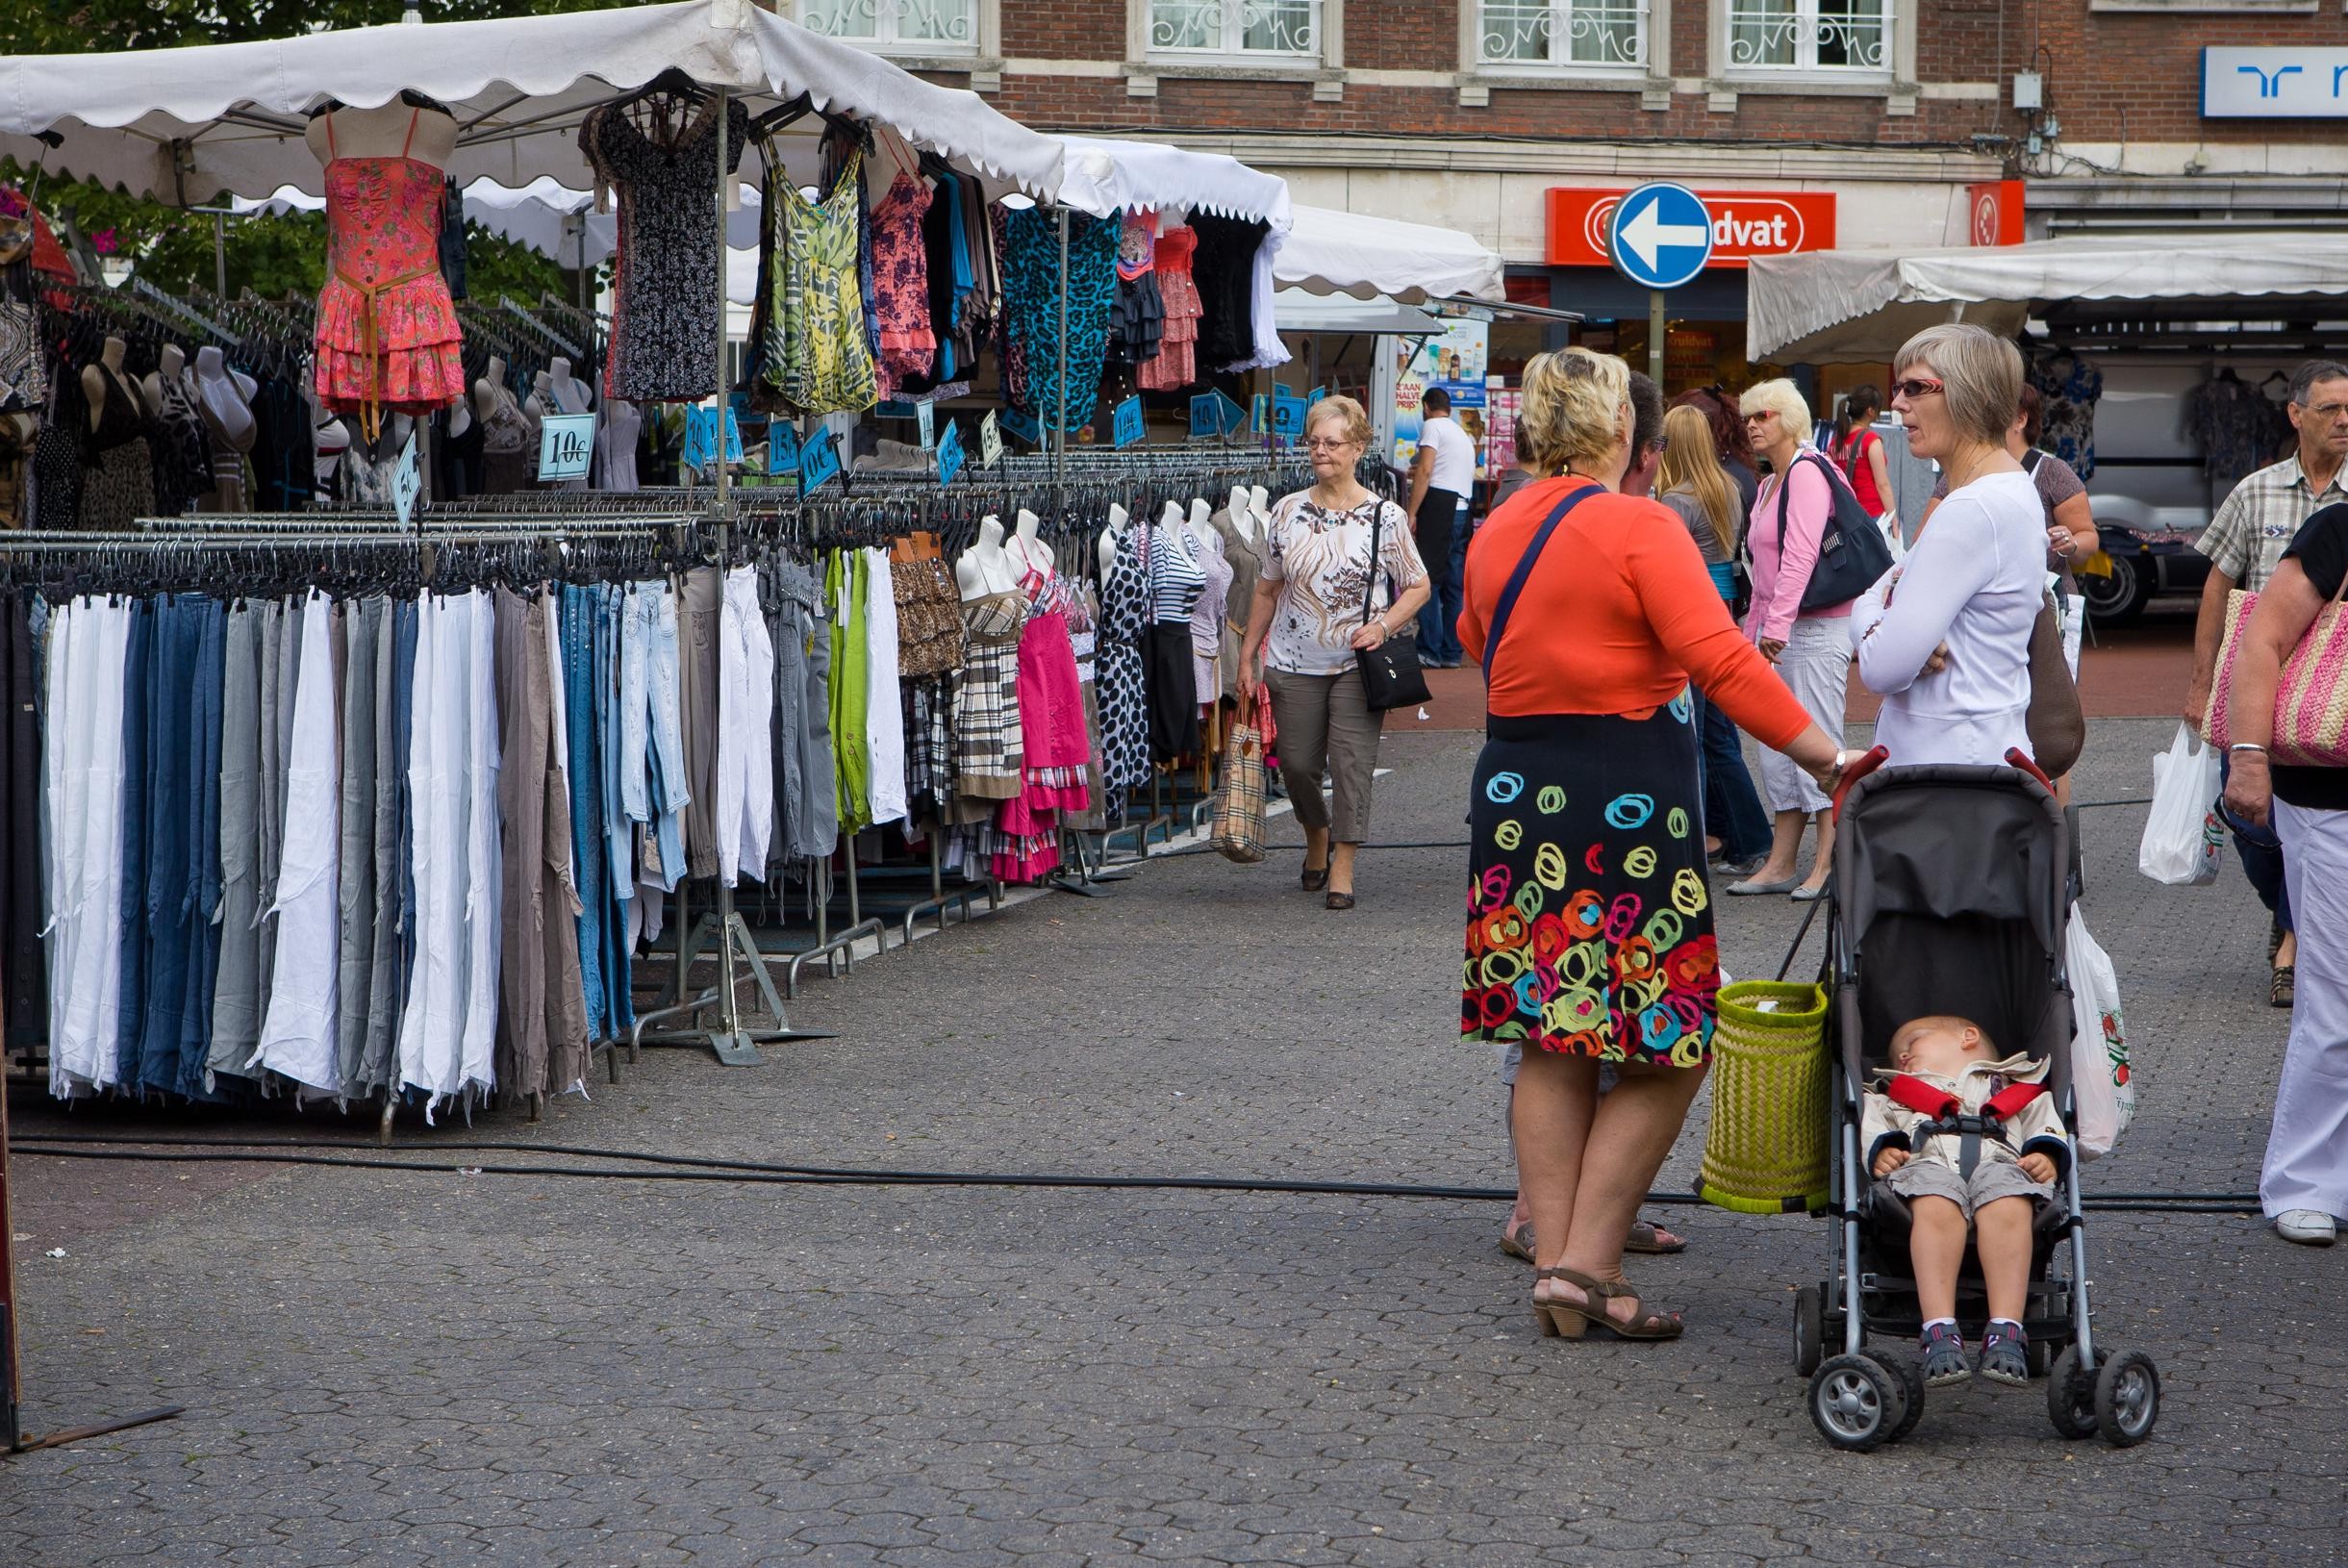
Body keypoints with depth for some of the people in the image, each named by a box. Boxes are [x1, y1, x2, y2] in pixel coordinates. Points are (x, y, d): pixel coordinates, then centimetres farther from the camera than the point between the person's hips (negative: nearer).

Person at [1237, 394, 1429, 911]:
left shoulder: (1385, 517, -4)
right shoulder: (1287, 511, 4)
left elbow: (1418, 587, 2)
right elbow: (1267, 590, 12)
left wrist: (1382, 625, -15)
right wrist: (1247, 656, 10)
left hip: (1358, 662, -3)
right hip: (1295, 662, 3)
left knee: (1352, 761, -9)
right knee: (1296, 762, 6)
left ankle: (1342, 867, -1)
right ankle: (1317, 836, 35)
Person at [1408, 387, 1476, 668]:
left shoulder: (1432, 426, 0)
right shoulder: (1463, 435, 26)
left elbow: (1425, 471, -11)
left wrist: (1411, 513, -13)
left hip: (1440, 506, -8)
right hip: (1464, 507, 8)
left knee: (1427, 580, -9)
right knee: (1454, 584, 8)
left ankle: (1430, 651, -13)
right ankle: (1451, 653, 8)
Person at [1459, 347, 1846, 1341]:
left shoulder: (1495, 534, 10)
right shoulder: (1639, 528, -11)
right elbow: (1717, 654, -20)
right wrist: (1818, 752, -18)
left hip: (1515, 787, 7)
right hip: (1626, 798, -7)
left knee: (1548, 1044, 12)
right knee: (1666, 1047, 1)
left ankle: (1554, 1259, 11)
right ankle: (1587, 1263, -5)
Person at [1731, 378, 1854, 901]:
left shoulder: (1807, 473, -11)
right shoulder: (1769, 484, 19)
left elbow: (1801, 554, -21)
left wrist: (1778, 622, -25)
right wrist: (1754, 629, 20)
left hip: (1817, 627, -10)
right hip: (1780, 630, 10)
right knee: (1777, 750, 10)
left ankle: (1828, 865, -5)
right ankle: (1781, 865, 14)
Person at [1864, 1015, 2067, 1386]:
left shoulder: (2016, 1088, 37)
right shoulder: (1894, 1092, 43)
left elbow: (2043, 1122, 21)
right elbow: (1874, 1122, 23)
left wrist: (2046, 1155, -2)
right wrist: (1882, 1149, 0)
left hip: (1998, 1161, 0)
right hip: (1927, 1160, 0)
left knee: (2009, 1210, -38)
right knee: (1937, 1210, -39)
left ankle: (2006, 1332, -44)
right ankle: (1940, 1333, -48)